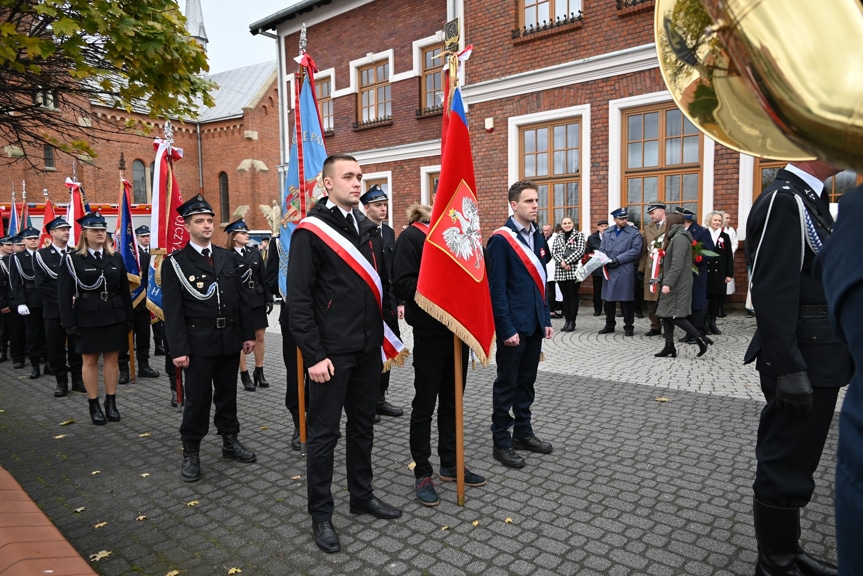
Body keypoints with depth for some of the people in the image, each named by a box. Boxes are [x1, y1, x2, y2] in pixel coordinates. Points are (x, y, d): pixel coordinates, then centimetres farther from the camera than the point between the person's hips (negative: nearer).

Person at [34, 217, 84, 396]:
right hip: (54, 310, -1)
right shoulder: (42, 254, 0)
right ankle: (61, 382, 15)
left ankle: (78, 379, 17)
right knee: (56, 348, 4)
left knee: (77, 346, 7)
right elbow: (41, 284, -6)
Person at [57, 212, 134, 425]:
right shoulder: (73, 259, -4)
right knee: (90, 361, 6)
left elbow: (125, 290, 10)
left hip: (114, 316, 3)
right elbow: (64, 294, -5)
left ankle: (111, 402, 19)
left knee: (112, 358, 8)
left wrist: (129, 318, 7)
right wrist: (69, 324, -10)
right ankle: (94, 405, 17)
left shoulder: (115, 258, 7)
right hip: (87, 317, -3)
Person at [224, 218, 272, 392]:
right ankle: (244, 375, 16)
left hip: (257, 300, 5)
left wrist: (268, 299, 3)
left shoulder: (254, 252, 6)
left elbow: (263, 277, 6)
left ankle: (259, 372, 22)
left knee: (259, 337, 9)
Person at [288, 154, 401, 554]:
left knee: (362, 425, 18)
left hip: (368, 348, 7)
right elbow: (299, 299, -13)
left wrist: (385, 335, 11)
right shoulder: (310, 231, -9)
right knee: (324, 432, 6)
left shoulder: (368, 228, 11)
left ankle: (362, 495, 36)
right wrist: (314, 354, -16)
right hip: (332, 352, -6)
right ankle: (320, 514, 22)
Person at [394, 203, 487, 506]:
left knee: (452, 400, 16)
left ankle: (450, 464, 31)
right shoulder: (411, 237, -8)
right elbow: (403, 284, -18)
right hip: (430, 331, -7)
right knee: (425, 403, 5)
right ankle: (422, 473, 19)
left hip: (459, 329, 7)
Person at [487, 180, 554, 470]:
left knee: (526, 381, 17)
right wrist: (507, 329, -18)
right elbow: (497, 288, -16)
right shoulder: (501, 239, -13)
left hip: (534, 323, 7)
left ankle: (523, 432, 31)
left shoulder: (538, 237, 10)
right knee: (507, 384, 4)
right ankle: (501, 442, 16)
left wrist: (546, 319, 12)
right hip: (513, 325, -7)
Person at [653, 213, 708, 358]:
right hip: (672, 284, 10)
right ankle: (669, 347, 11)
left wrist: (667, 283, -24)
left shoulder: (679, 238, -13)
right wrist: (660, 279, 15)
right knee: (666, 315, 7)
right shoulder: (675, 238, 18)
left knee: (674, 316, -10)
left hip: (678, 286, -10)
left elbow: (677, 265, -22)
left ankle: (700, 341, 0)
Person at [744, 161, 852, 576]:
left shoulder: (809, 198, 14)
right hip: (802, 361, -10)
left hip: (819, 358, 10)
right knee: (785, 468, 3)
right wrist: (789, 370, -23)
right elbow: (772, 294, -23)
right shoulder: (783, 200, -17)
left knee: (793, 462, 19)